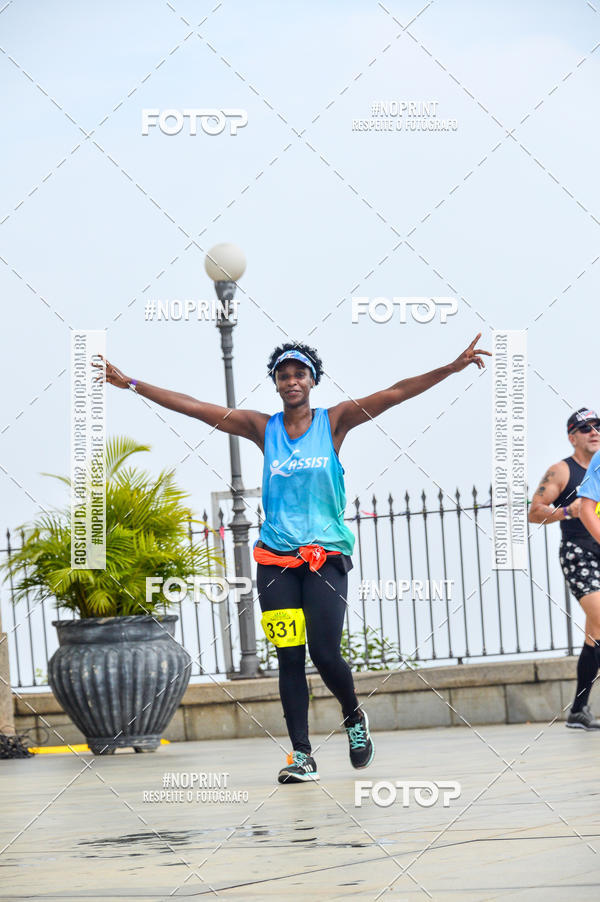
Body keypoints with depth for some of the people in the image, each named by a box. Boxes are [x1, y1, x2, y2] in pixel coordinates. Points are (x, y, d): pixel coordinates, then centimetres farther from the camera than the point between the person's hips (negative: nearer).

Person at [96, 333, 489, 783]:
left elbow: (395, 393, -5)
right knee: (289, 657, -2)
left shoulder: (334, 421, 3)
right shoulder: (262, 427, 8)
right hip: (277, 557, 2)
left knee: (325, 652, -10)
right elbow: (193, 407, 7)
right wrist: (131, 384, 6)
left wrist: (453, 367, -14)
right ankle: (302, 755, 2)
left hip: (326, 555, -2)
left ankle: (354, 717, 20)